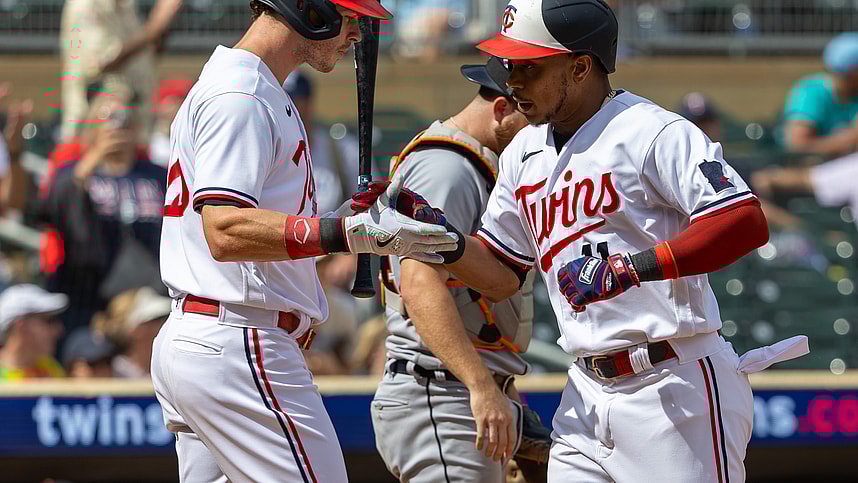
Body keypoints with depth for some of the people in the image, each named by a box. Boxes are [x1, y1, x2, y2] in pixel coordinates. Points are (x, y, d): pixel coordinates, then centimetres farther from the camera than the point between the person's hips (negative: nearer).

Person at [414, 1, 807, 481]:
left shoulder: (654, 133, -12)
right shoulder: (524, 153, 14)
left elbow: (747, 224, -23)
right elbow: (501, 275, 19)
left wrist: (628, 268, -29)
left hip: (677, 389, -8)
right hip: (587, 396, 8)